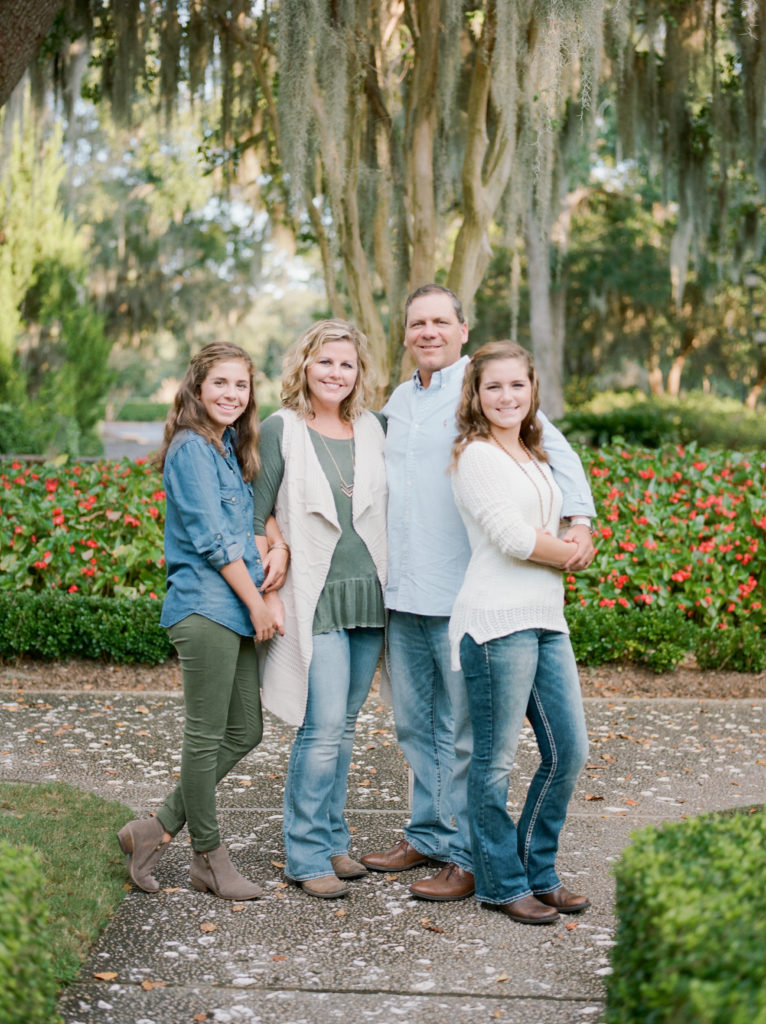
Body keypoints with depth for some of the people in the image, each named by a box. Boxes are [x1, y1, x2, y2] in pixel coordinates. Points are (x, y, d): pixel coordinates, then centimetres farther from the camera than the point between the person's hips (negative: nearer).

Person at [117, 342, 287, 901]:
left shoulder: (231, 448, 18)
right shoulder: (192, 448, -9)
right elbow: (211, 538, -14)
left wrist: (276, 550, -3)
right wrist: (258, 601, -9)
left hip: (236, 609, 9)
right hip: (205, 607, -9)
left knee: (246, 730, 12)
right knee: (206, 735, 1)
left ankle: (158, 828, 21)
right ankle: (210, 856, 15)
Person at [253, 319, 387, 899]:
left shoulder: (374, 428, 10)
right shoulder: (282, 429, -2)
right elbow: (256, 514, -2)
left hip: (370, 592, 5)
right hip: (315, 598, -5)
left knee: (344, 725, 11)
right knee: (323, 727, -9)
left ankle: (332, 840, 23)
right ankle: (307, 856, 3)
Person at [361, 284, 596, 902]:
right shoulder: (399, 401, 16)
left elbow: (555, 450, -13)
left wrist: (580, 521, -27)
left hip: (461, 596, -7)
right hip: (402, 594, 7)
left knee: (462, 730, -1)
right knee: (416, 724, 16)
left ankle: (467, 856, 10)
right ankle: (428, 835, 29)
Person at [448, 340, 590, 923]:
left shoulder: (536, 458, 18)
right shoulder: (476, 456, -6)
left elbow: (565, 535, 23)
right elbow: (512, 537, -13)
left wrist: (544, 544, 3)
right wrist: (568, 551, 2)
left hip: (547, 619, 8)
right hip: (498, 619, -8)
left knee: (569, 749, 8)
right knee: (497, 759, 0)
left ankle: (538, 872, 23)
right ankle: (501, 884, 13)